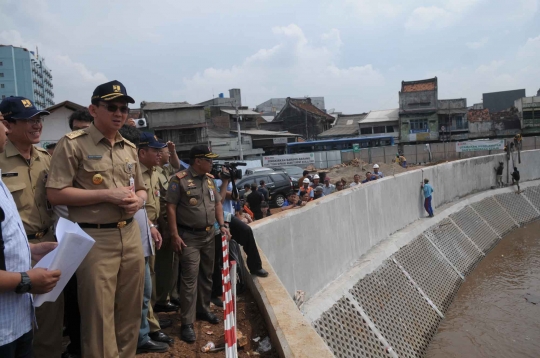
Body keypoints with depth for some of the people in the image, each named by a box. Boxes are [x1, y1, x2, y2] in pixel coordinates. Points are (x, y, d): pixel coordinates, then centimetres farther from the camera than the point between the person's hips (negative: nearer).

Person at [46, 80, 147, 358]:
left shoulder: (130, 148, 13)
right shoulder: (73, 144, -6)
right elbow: (55, 193, -11)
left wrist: (139, 200, -3)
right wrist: (107, 194, -17)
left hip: (130, 235, 6)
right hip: (94, 239, -6)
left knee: (130, 312, 16)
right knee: (99, 316, 3)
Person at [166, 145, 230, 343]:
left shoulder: (209, 179, 8)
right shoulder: (179, 180, -13)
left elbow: (217, 203, 14)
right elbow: (171, 207, -13)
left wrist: (222, 225, 4)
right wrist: (174, 235, -16)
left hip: (209, 234, 7)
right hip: (189, 236, -7)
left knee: (207, 275, 16)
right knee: (190, 278, -6)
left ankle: (203, 309, 34)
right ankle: (187, 323, 2)